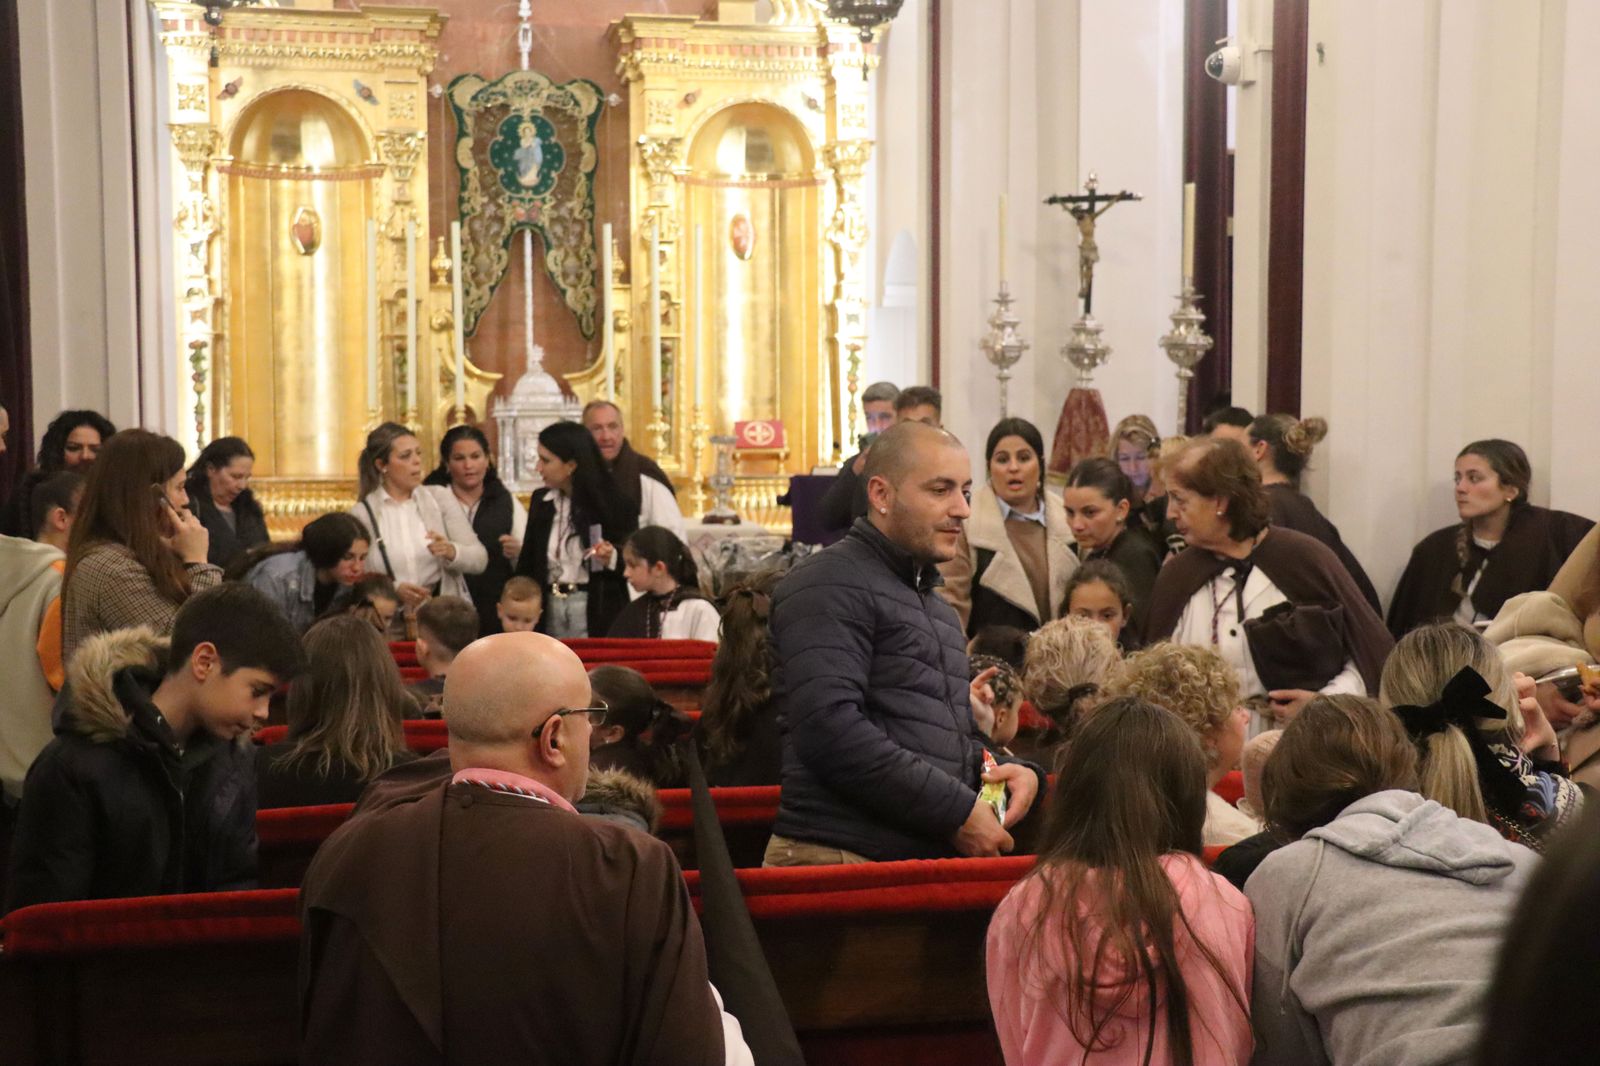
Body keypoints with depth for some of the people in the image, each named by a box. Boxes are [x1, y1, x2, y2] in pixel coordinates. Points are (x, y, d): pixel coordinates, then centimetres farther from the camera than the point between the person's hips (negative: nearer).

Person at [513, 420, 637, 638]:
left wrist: (611, 558, -23)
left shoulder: (613, 504, -6)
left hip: (597, 614, -4)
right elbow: (528, 563, 12)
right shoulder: (541, 501, 8)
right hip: (549, 610, 4)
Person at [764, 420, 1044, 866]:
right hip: (840, 860, -8)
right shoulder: (830, 584, -8)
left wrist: (1008, 770, 4)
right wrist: (958, 811, -18)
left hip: (934, 858, 8)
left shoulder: (938, 609, 22)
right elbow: (829, 729, -21)